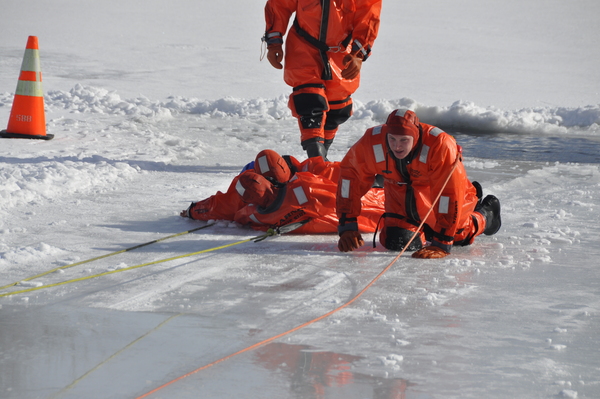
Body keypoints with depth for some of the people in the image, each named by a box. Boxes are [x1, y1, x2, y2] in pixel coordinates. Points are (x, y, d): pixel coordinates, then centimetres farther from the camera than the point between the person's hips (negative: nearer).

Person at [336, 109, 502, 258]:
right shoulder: (372, 143, -32)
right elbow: (350, 178, -18)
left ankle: (485, 215, 49)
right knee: (396, 242, -8)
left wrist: (442, 244, -41)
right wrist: (347, 228, -22)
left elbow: (449, 194, -39)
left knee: (458, 236, 14)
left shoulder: (440, 146, -42)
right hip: (400, 194, 3)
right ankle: (425, 232, 27)